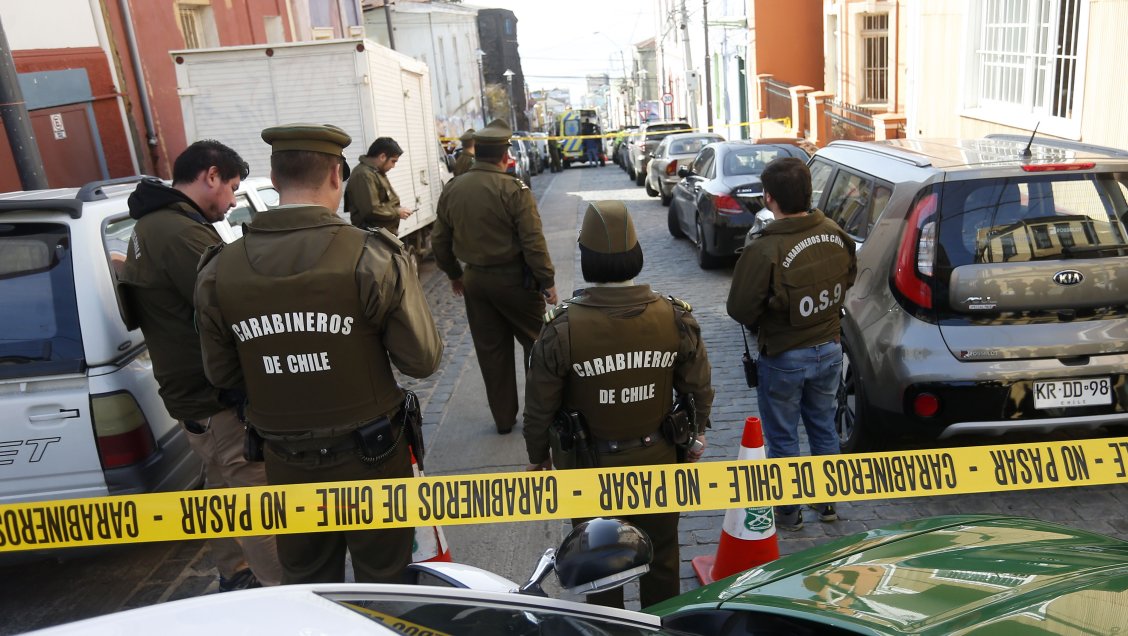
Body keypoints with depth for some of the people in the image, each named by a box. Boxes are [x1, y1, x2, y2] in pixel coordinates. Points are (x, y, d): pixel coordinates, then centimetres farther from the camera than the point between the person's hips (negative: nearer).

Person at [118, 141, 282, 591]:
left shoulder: (149, 226, 12)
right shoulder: (183, 232, -24)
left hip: (190, 390, 11)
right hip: (218, 399, -11)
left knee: (223, 486, 24)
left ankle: (234, 576, 40)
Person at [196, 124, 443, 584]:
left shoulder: (219, 271, -9)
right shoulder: (372, 258, -20)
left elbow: (222, 375, 1)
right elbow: (422, 359, -16)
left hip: (286, 464, 3)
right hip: (369, 458, -3)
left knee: (306, 583, 23)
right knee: (385, 582, 18)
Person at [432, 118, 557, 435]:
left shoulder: (451, 189, 2)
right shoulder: (513, 189, -15)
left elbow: (440, 242, 9)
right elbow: (533, 242, -17)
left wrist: (454, 275, 22)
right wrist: (548, 281, -9)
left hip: (475, 279, 5)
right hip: (514, 279, -5)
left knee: (491, 351, 13)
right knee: (536, 343, 12)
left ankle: (503, 418, 23)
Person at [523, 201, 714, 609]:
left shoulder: (561, 329, -23)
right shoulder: (677, 318, -16)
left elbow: (539, 407, -13)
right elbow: (699, 389, -3)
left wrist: (537, 456, 6)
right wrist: (696, 439, 15)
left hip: (591, 467, -2)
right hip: (658, 462, 3)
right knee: (661, 553, 25)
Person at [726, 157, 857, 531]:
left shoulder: (765, 251, -28)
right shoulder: (836, 235, -8)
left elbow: (740, 308, -20)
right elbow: (847, 281, 9)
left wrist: (761, 324, 1)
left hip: (783, 358, -6)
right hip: (829, 349, 6)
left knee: (783, 439, 13)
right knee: (824, 429, 23)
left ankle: (787, 512, 27)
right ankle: (828, 502, 38)